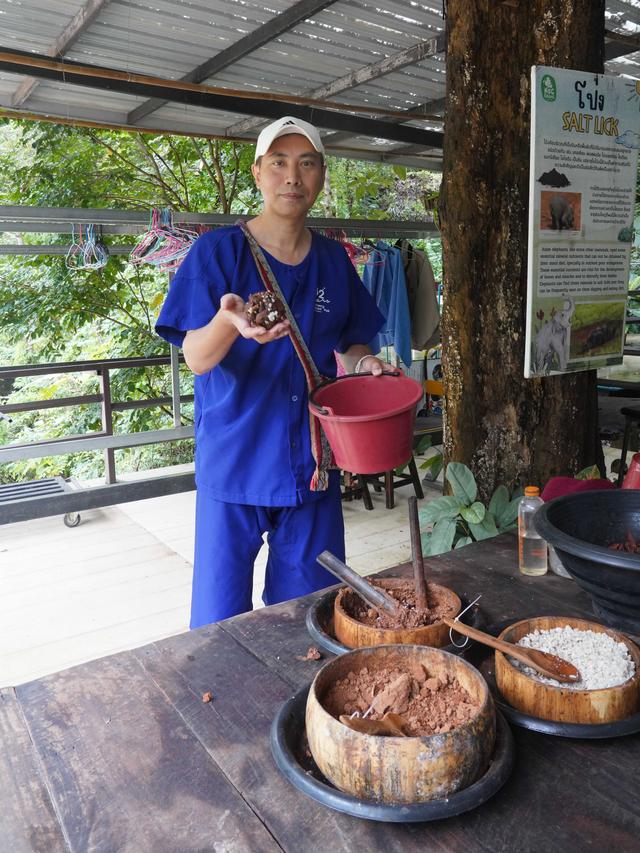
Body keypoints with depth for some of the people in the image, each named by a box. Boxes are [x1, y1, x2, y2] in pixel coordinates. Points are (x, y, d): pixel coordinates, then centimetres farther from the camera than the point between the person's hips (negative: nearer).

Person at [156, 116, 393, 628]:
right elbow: (195, 357, -13)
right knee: (220, 623, 6)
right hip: (234, 464, -3)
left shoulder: (334, 260, 8)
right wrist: (229, 322, -35)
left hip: (313, 465, 4)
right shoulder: (217, 251, -5)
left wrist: (364, 363, -7)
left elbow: (349, 345, 16)